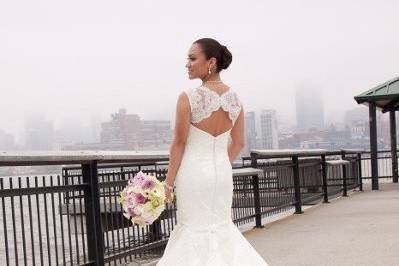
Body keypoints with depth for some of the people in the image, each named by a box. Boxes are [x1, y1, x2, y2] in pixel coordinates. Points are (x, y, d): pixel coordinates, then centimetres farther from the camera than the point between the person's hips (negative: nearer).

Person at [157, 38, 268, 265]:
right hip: (222, 171, 5)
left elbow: (179, 144, -12)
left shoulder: (188, 97, -16)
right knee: (222, 226, 20)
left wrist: (169, 183, -4)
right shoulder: (235, 99, 0)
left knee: (196, 230, 8)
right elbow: (238, 143, 8)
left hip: (194, 171, -5)